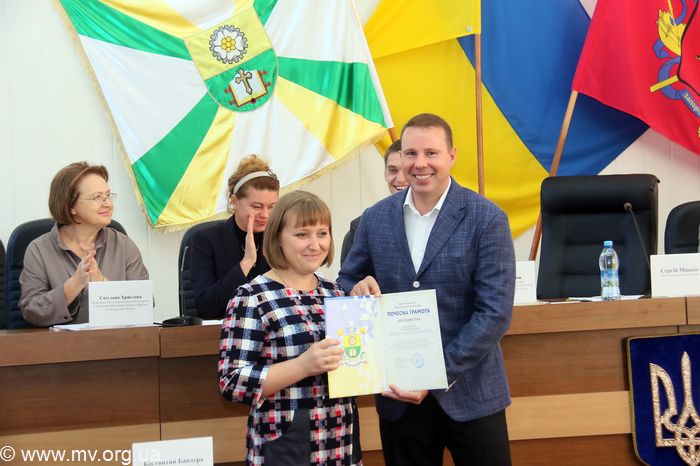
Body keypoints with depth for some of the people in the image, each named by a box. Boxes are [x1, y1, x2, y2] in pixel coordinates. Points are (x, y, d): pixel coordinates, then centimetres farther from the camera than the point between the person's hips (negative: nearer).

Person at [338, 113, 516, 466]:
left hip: (469, 393, -3)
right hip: (399, 394, 3)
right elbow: (346, 281, 14)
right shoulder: (375, 218, 4)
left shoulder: (487, 219, -8)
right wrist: (357, 291, -11)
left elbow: (495, 312, -12)